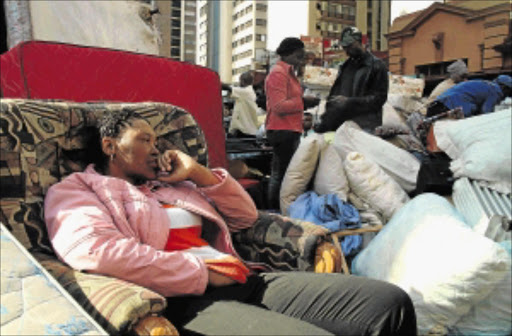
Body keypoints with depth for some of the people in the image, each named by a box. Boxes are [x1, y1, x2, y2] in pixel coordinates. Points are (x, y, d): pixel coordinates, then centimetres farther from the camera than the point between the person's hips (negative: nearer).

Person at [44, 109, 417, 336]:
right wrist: (203, 274, -11)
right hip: (185, 299, -7)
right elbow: (97, 250, -13)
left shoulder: (172, 184, 29)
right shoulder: (77, 190, 11)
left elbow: (245, 215, 30)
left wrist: (198, 173, 16)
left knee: (390, 302, -6)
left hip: (247, 280, 8)